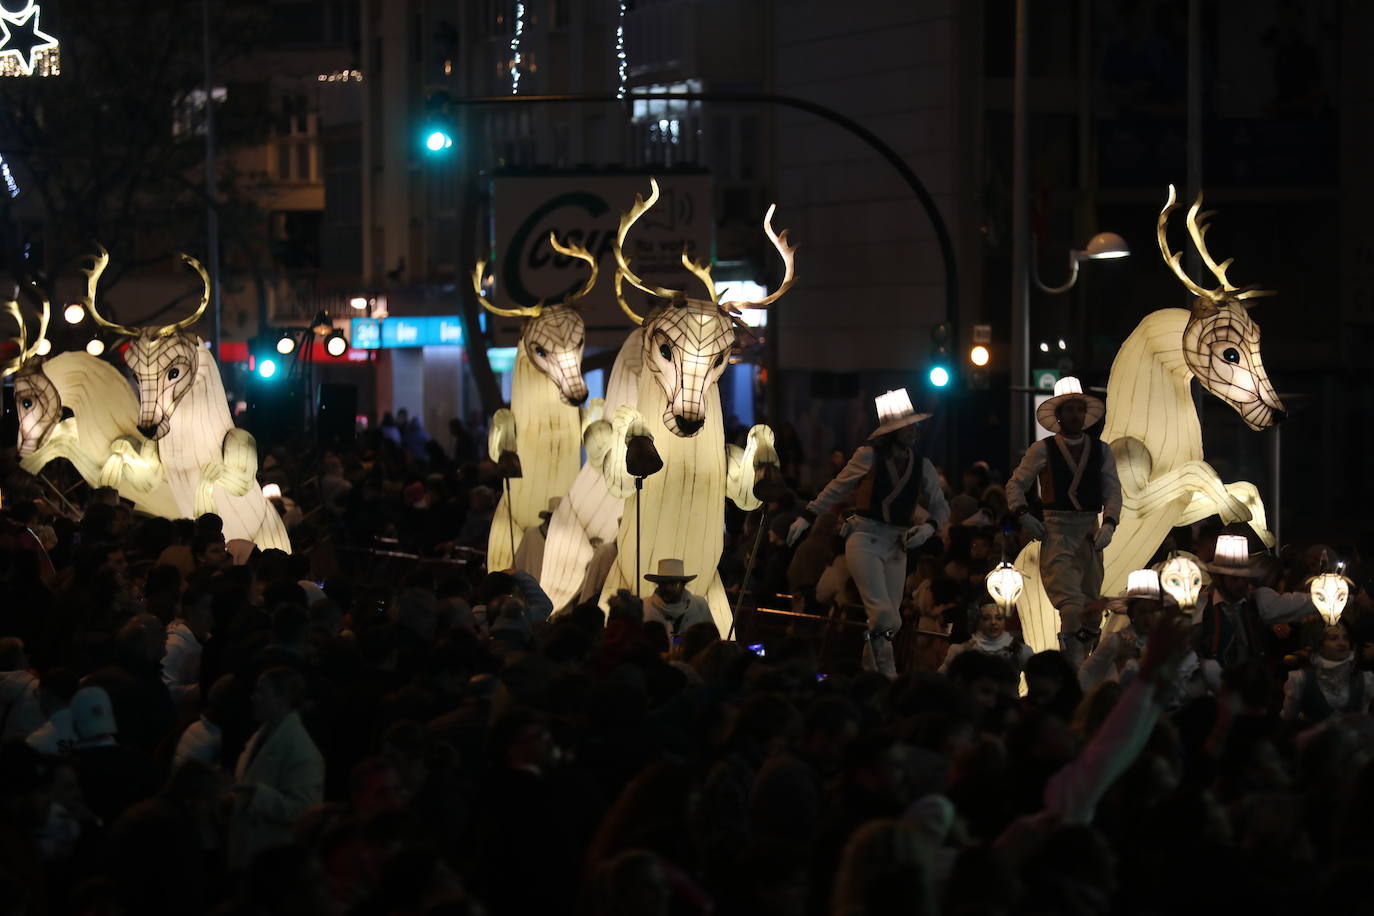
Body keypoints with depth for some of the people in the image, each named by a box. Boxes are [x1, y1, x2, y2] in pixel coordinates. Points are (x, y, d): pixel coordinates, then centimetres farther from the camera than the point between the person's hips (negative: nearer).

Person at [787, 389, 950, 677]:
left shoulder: (922, 466, 5)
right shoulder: (869, 456, -5)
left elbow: (941, 508, 12)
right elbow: (837, 489, 4)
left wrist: (929, 526, -10)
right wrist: (806, 517, 5)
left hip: (897, 544, 5)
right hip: (865, 538, -5)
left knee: (891, 620, 3)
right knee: (882, 615, -18)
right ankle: (887, 676, -12)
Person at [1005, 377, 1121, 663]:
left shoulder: (1101, 450, 11)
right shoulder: (1042, 450, 3)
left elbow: (1113, 491, 6)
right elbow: (1015, 484, 8)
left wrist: (1108, 524, -10)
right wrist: (1024, 515, -8)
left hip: (1090, 531, 4)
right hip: (1056, 531, -4)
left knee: (1091, 603, 7)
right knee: (1071, 605, -17)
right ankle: (1073, 666, -19)